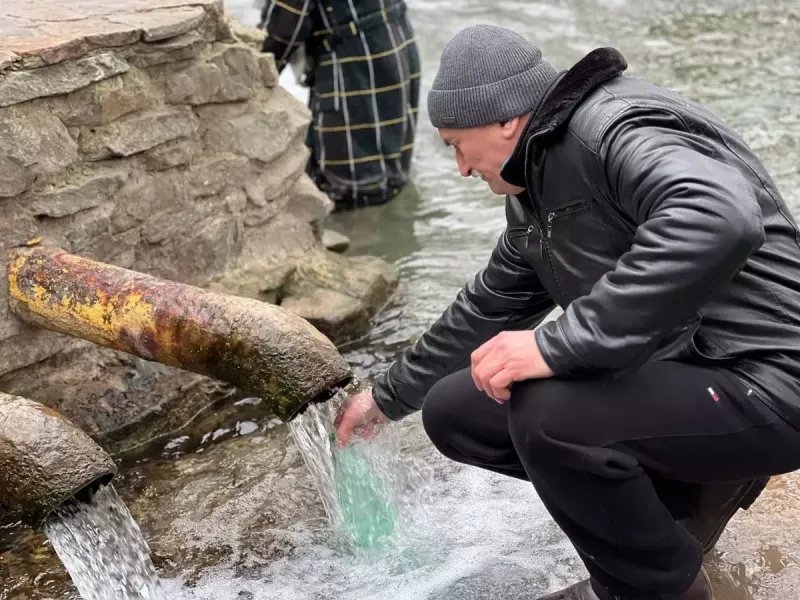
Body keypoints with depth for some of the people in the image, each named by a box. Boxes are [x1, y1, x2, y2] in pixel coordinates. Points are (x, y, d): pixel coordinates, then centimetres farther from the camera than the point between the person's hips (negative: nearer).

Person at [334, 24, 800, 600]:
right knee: (453, 411, 5)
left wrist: (558, 344, -36)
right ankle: (685, 485, 10)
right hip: (667, 369, 9)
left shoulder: (618, 128, -19)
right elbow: (489, 306, 21)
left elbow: (720, 223, -40)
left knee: (548, 415, -32)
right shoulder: (538, 189, 8)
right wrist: (390, 396, 29)